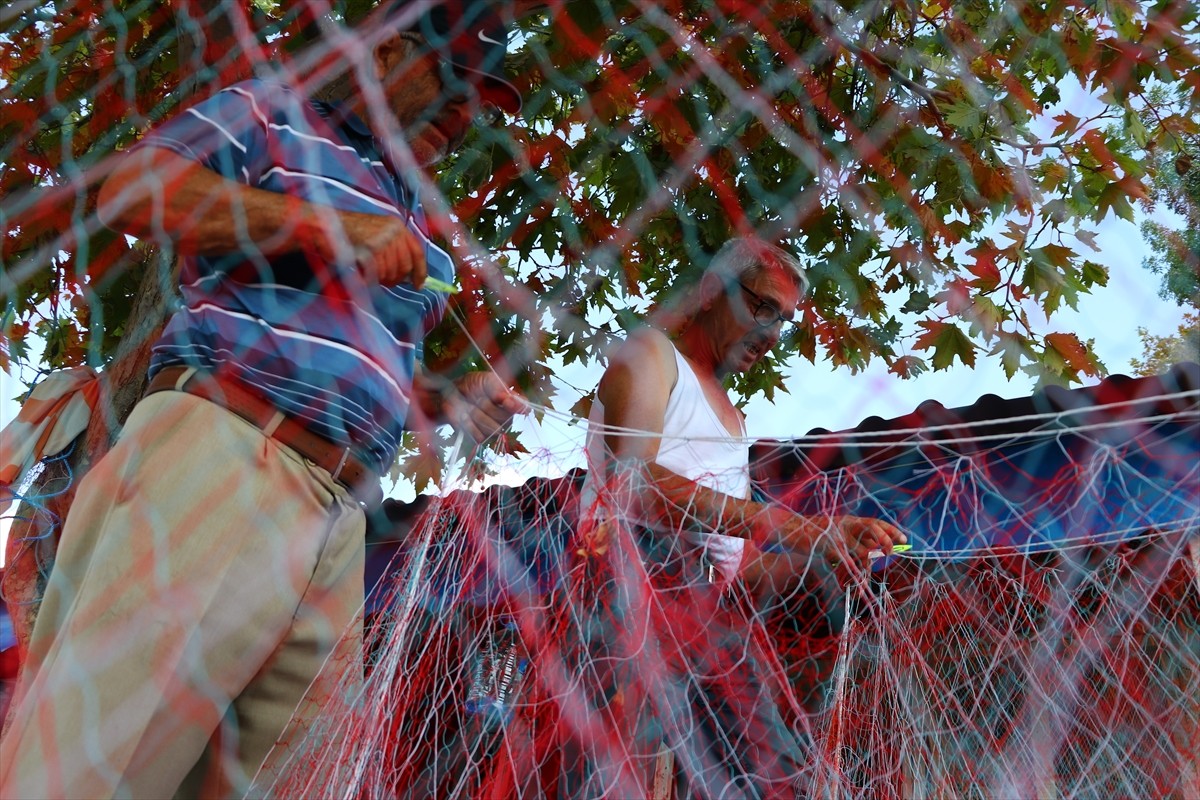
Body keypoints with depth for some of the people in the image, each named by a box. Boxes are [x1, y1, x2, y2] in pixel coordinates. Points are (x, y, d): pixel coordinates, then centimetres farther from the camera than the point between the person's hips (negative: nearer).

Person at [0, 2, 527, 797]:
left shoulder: (417, 230, 30)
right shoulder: (278, 114, 11)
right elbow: (133, 187, -5)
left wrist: (449, 400, 13)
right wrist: (327, 225, -9)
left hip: (340, 516, 7)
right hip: (226, 445, -7)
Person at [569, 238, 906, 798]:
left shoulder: (731, 418, 32)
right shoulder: (649, 354, 7)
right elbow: (634, 481, -15)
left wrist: (822, 557, 6)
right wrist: (782, 525, -20)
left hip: (709, 612, 8)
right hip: (638, 586, -8)